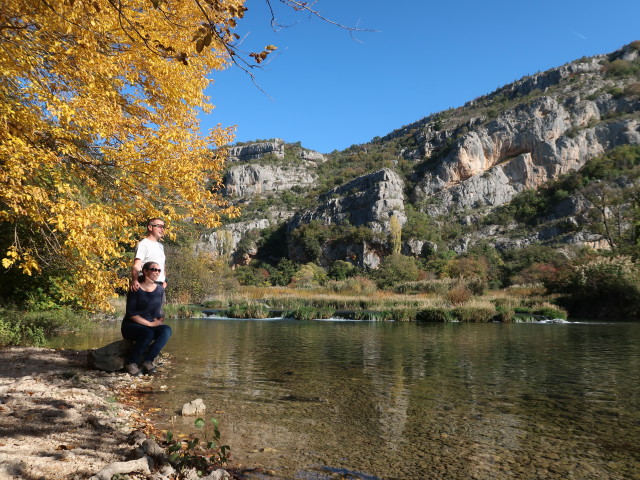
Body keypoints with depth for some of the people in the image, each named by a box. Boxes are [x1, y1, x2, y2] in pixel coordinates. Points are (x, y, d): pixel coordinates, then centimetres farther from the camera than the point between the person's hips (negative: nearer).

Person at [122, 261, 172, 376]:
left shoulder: (160, 290, 7)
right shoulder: (136, 289, -10)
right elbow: (131, 314, -15)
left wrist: (159, 321, -5)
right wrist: (150, 324, -19)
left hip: (151, 326, 5)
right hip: (131, 326, -5)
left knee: (166, 330, -26)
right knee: (148, 333, -36)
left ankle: (148, 361, -22)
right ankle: (130, 362, -16)